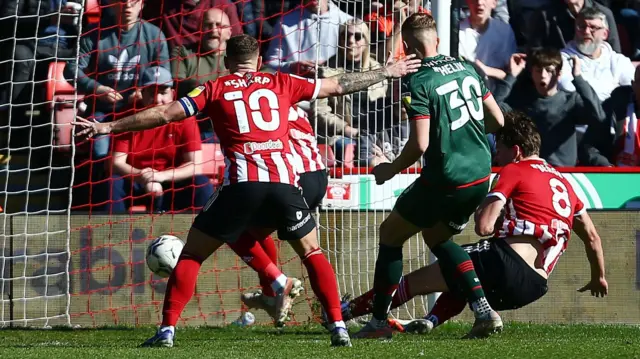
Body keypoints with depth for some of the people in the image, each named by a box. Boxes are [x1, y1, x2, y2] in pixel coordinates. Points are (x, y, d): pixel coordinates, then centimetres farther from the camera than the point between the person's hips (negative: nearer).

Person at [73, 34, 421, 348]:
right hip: (283, 180, 2)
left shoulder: (215, 89, 13)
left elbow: (164, 114, 9)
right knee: (312, 254, 19)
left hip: (241, 185, -2)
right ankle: (339, 327, 7)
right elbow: (339, 85, 26)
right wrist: (386, 72, 39)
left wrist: (108, 127, 15)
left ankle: (167, 329, 1)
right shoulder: (280, 83, 19)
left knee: (191, 255, 11)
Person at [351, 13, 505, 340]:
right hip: (481, 176, 7)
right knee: (437, 237, 27)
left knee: (390, 234, 13)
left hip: (445, 180, -7)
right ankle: (484, 311, 11)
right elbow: (497, 121, 12)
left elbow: (419, 144, -19)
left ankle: (379, 321, 13)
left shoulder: (419, 83, -14)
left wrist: (390, 170, -2)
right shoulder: (467, 69, 7)